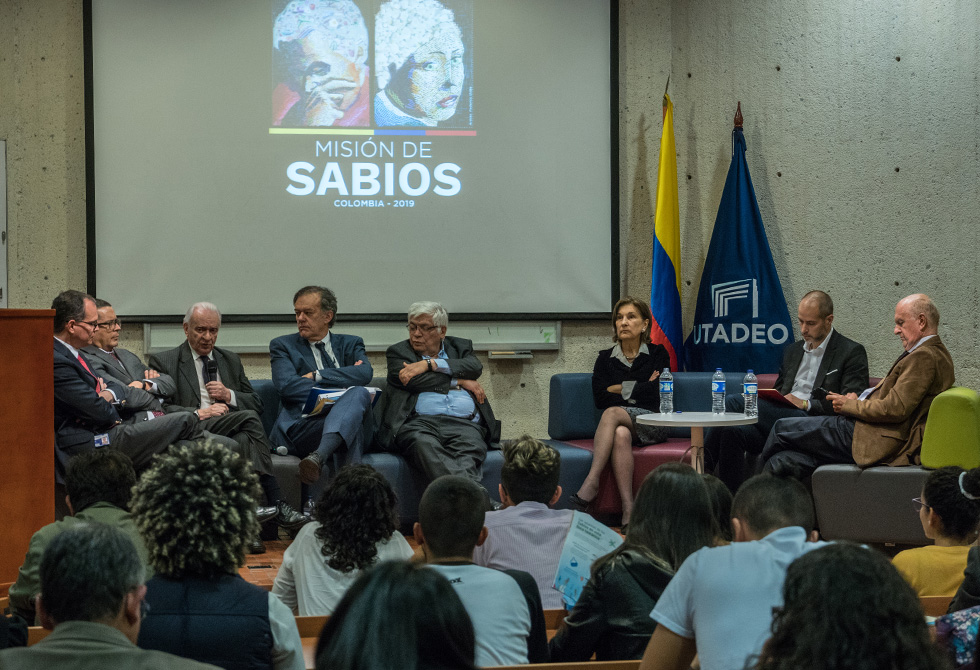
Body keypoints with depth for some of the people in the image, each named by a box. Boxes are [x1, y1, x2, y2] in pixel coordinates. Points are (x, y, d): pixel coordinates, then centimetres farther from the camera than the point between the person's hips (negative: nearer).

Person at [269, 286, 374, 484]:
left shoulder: (350, 344, 23)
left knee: (359, 393, -33)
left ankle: (318, 456, -54)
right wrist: (343, 387, -6)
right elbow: (287, 386, -3)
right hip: (302, 428, -3)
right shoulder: (283, 345, 18)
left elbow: (365, 373, -1)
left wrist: (316, 376, -6)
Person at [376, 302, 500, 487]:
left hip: (463, 423, 3)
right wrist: (459, 381, 5)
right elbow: (412, 381, 1)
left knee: (469, 449, -35)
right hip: (419, 421, -2)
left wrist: (429, 364, -2)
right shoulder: (398, 352, 22)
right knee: (423, 444, -40)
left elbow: (475, 367, 4)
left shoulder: (460, 346, 28)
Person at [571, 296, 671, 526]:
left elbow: (656, 393, -4)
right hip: (618, 424, 2)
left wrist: (620, 388, 3)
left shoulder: (658, 354, 11)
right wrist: (639, 389, -1)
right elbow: (599, 398, 3)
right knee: (620, 435, -36)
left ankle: (591, 481, -41)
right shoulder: (605, 358, 17)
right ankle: (628, 510, -47)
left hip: (652, 423, -2)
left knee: (612, 413, -33)